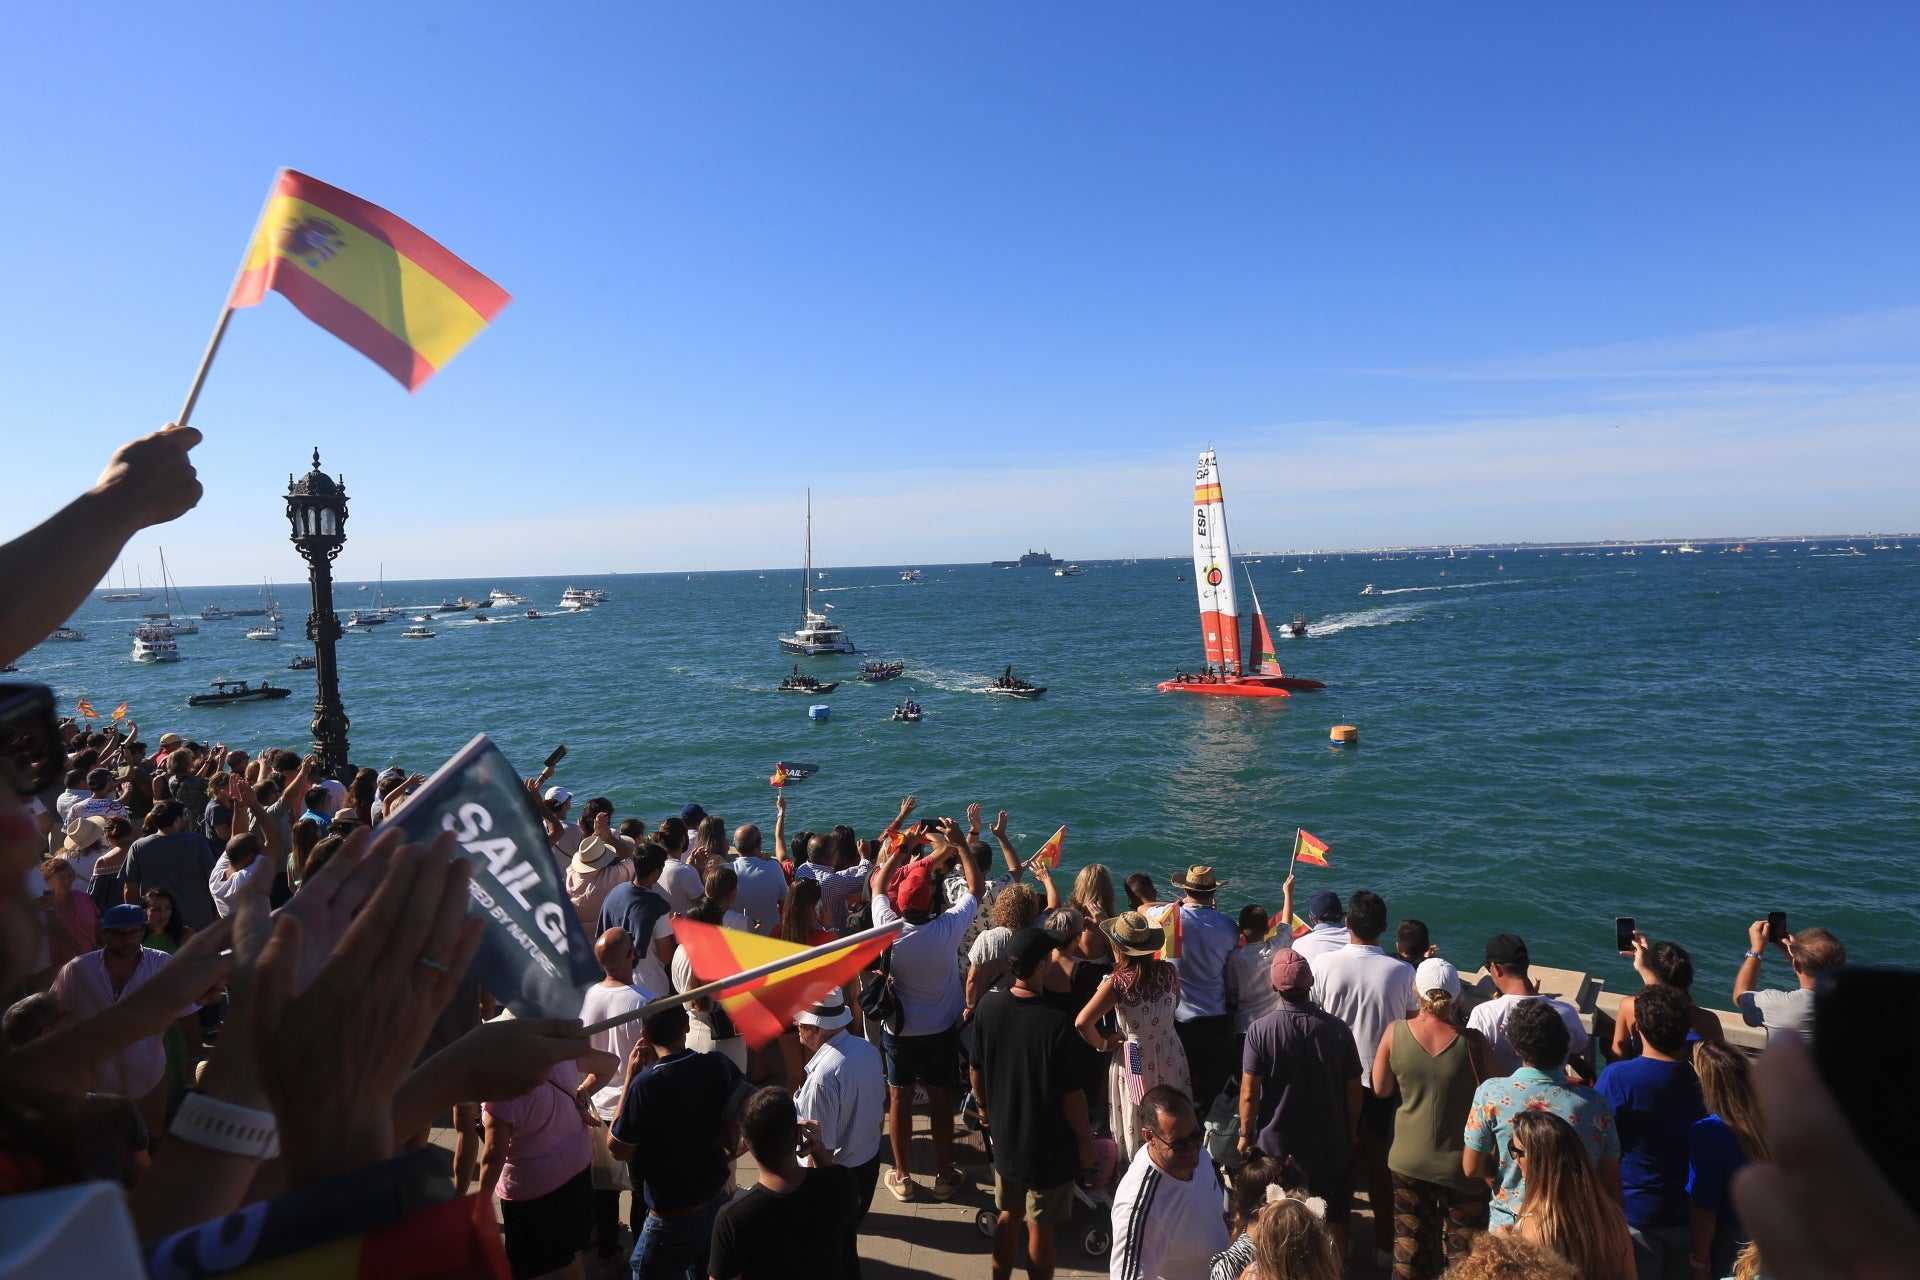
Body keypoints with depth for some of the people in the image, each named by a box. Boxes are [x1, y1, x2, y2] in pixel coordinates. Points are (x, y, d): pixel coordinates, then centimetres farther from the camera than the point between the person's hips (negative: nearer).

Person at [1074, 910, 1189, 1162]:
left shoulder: (1117, 982, -25)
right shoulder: (1168, 971, -14)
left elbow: (1083, 1022, -29)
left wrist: (1103, 1044, -11)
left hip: (1134, 1060, -4)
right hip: (1170, 1055, 4)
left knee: (1136, 1127, 17)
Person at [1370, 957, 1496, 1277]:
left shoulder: (1395, 1032, -15)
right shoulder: (1471, 1041, -21)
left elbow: (1381, 1089, -4)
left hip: (1408, 1160, 2)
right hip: (1461, 1164, -2)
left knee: (1410, 1244, 20)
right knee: (1462, 1252, 17)